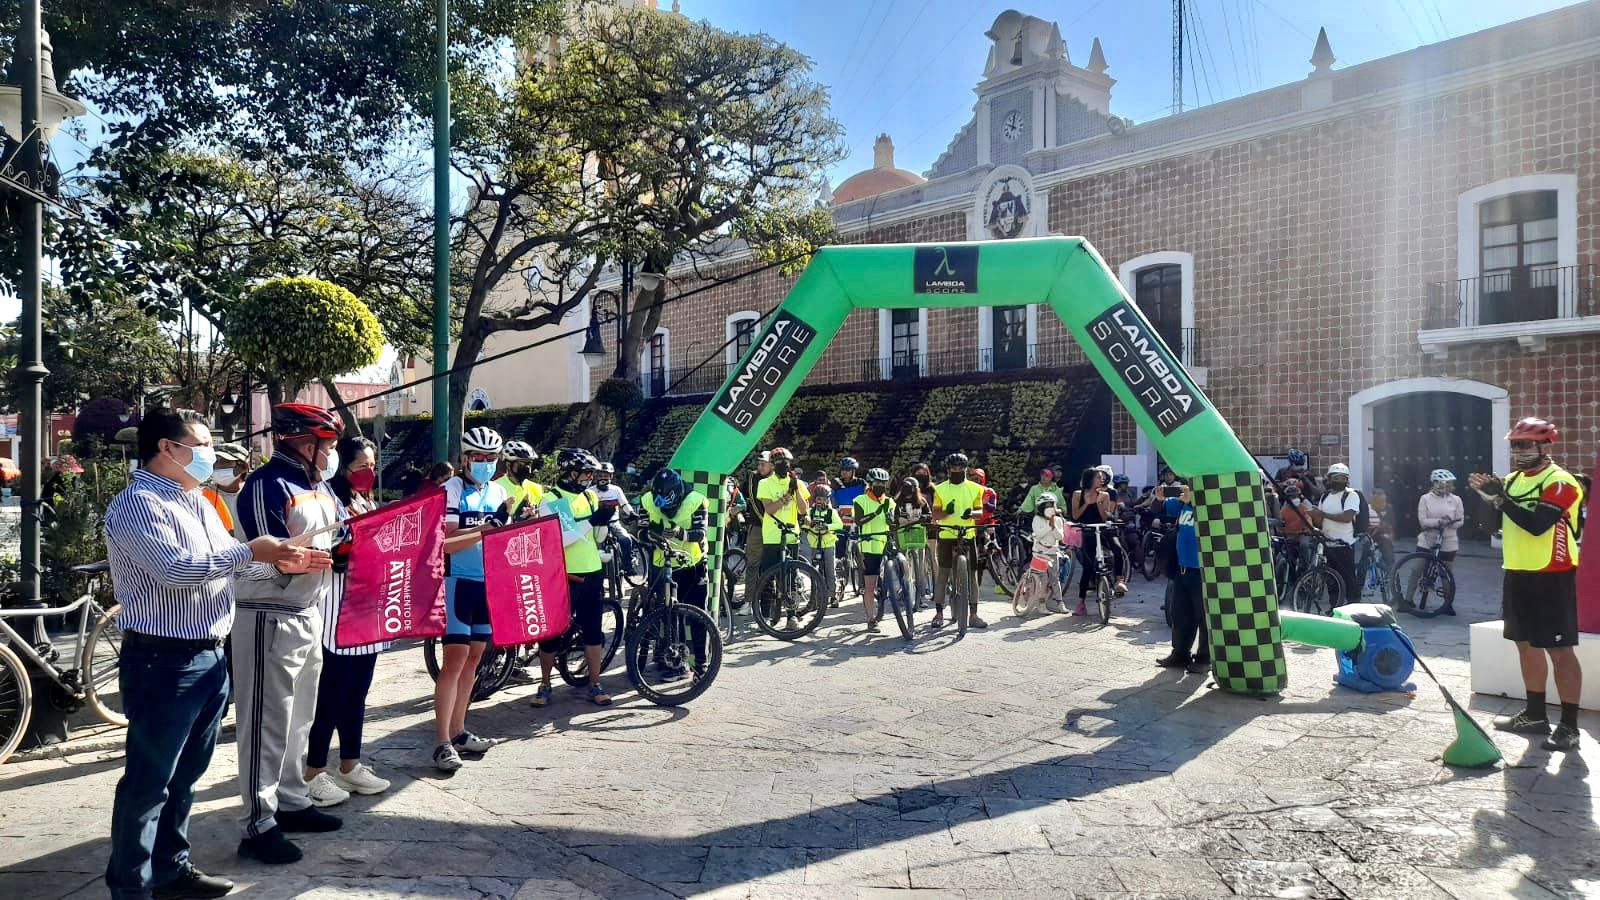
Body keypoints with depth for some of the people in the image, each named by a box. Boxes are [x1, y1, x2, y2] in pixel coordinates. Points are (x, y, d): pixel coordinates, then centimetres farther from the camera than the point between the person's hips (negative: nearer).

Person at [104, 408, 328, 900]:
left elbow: (228, 565, 19)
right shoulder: (138, 503, -14)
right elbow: (174, 568, -26)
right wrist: (250, 552, -18)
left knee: (185, 776, 18)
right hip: (163, 663, -9)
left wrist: (280, 563, 3)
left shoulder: (199, 504, 15)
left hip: (209, 658, 9)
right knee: (148, 781, 1)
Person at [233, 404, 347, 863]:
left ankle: (292, 802, 30)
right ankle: (259, 825, 4)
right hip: (271, 616, -9)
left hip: (312, 613, 9)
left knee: (298, 718, 17)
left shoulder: (319, 485, 13)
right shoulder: (267, 484, -14)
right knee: (267, 722, -3)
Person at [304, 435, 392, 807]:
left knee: (357, 689, 13)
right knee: (332, 689, -4)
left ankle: (350, 766, 22)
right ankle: (314, 773, 5)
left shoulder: (369, 504, 17)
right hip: (338, 601, -8)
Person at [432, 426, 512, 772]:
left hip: (489, 582, 7)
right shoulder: (451, 491, -9)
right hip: (458, 582, -7)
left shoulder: (499, 493, 11)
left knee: (473, 658, 12)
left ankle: (458, 731, 22)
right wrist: (483, 530, -28)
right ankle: (442, 742, -7)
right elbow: (445, 543, -17)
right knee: (454, 660, -10)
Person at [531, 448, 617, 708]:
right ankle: (545, 685, 19)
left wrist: (605, 518, -8)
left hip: (592, 574, 5)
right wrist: (590, 521, -23)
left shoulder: (590, 496, 8)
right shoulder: (550, 501, -9)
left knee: (594, 630, 8)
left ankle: (595, 685, 17)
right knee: (552, 633, 4)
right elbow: (556, 540, -21)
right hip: (562, 577, -5)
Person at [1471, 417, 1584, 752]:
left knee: (1559, 650, -5)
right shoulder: (1513, 480, 12)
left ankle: (1569, 726, 0)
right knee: (1526, 645, 14)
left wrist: (1500, 497, -22)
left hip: (1551, 578, -8)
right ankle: (1535, 715, 25)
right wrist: (1487, 494, -3)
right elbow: (1501, 523, 12)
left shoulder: (1560, 482, -12)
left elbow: (1537, 524, -25)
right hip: (1517, 574, 8)